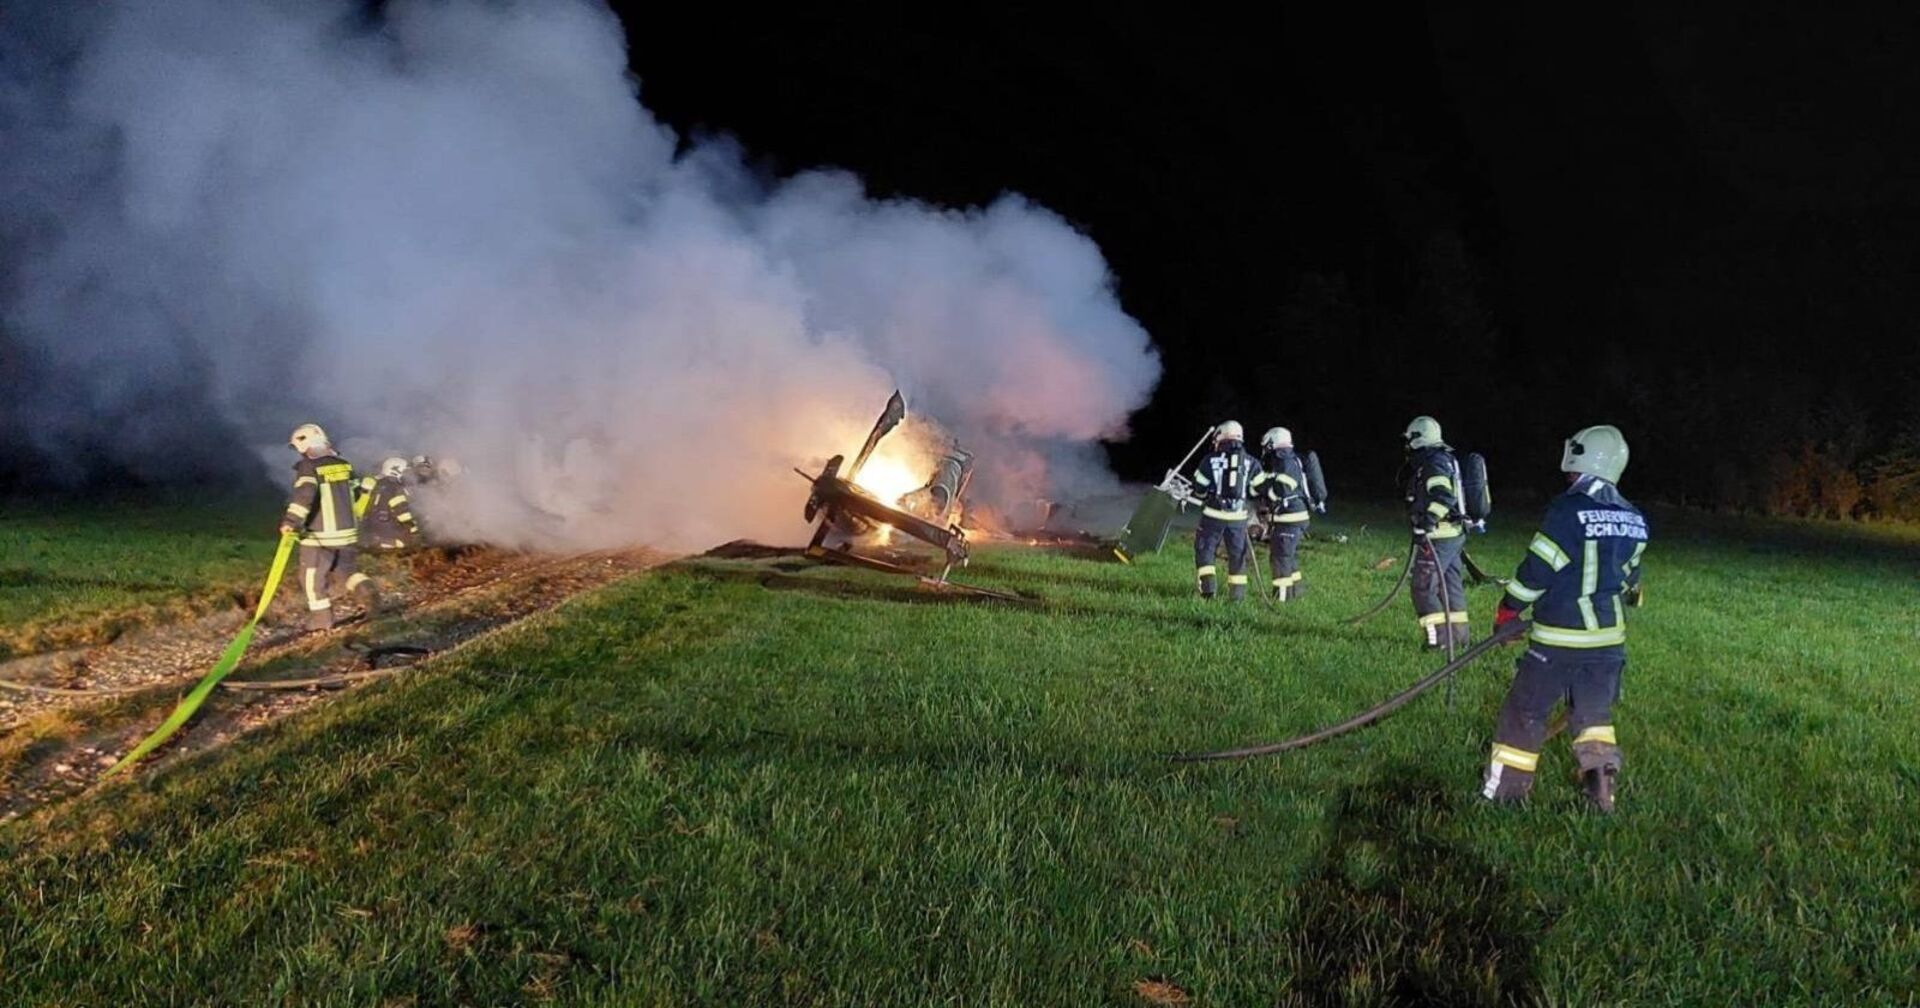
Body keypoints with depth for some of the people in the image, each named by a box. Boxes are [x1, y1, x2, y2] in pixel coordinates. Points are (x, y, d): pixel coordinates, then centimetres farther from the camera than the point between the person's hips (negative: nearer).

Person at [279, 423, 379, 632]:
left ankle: (321, 617, 12)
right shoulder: (344, 464, 8)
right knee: (344, 569, 22)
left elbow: (304, 494, -27)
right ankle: (366, 588, -4)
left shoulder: (308, 467, -11)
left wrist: (291, 520, -30)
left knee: (313, 576, 9)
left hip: (319, 536, -6)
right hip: (347, 532, 6)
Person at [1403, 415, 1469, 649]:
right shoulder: (1446, 460, 16)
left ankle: (1439, 636, -6)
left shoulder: (1433, 464, -15)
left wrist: (1425, 523, -32)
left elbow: (1443, 496, -29)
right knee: (1451, 584, 16)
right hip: (1455, 535, 10)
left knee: (1424, 587, -5)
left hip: (1439, 537, -10)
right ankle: (1458, 634, 23)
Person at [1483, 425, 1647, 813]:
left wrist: (1507, 611, -1)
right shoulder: (1633, 520, 4)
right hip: (1608, 638, 6)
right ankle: (1602, 787, 13)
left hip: (1559, 638, -6)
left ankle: (1502, 793, 9)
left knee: (1524, 711, 5)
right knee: (1593, 712, 21)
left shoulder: (1568, 510, -16)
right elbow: (1628, 573, 17)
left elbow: (1537, 568, -14)